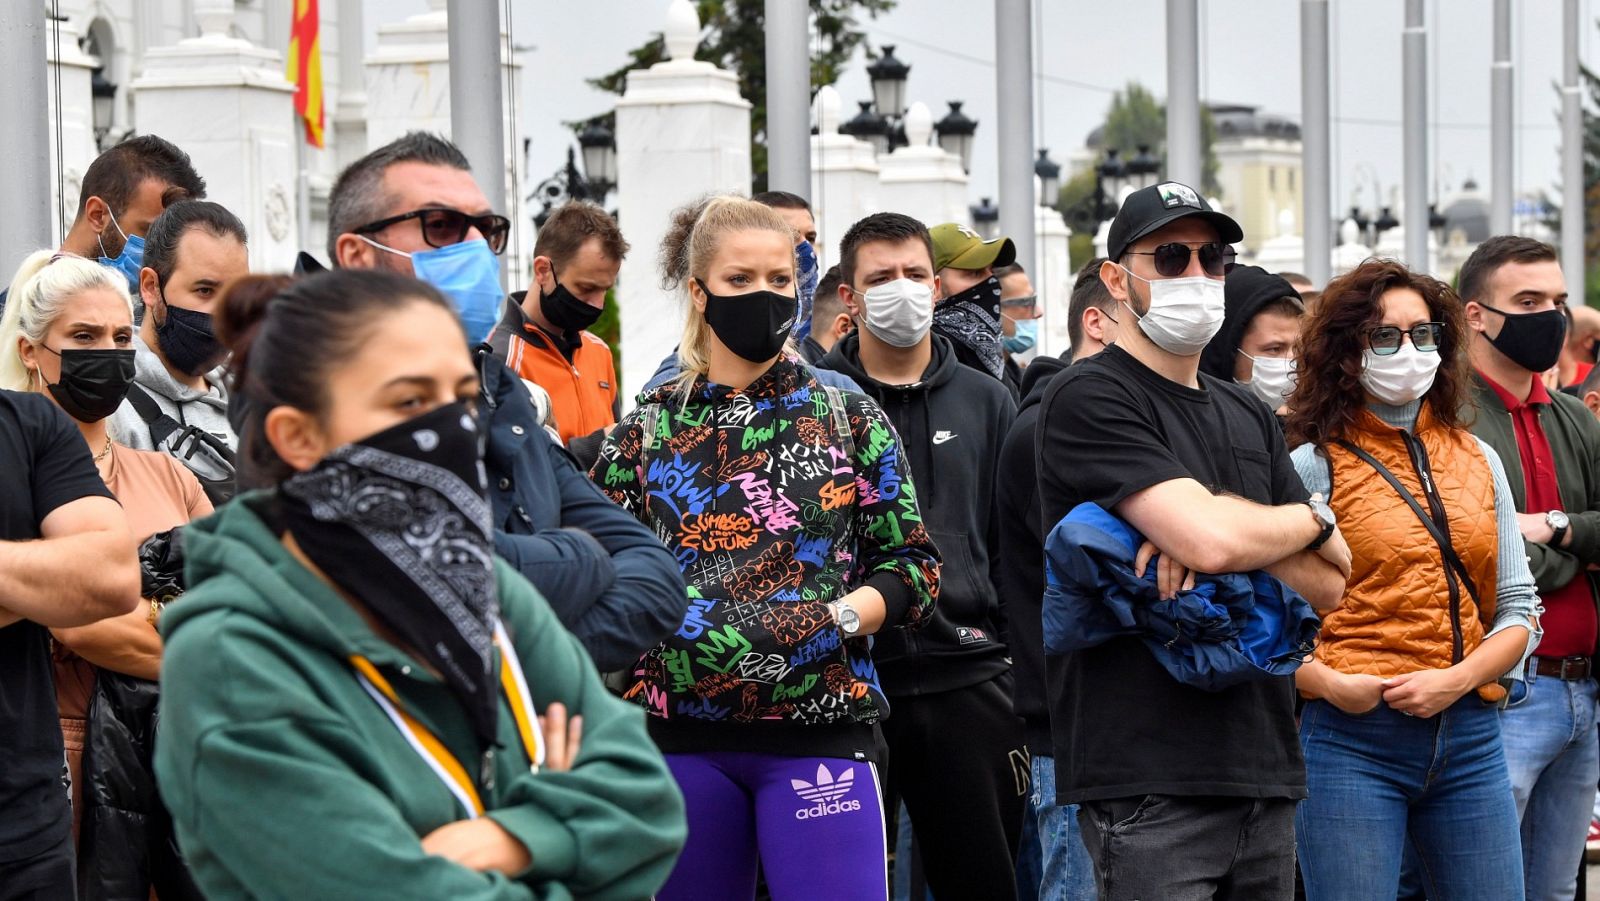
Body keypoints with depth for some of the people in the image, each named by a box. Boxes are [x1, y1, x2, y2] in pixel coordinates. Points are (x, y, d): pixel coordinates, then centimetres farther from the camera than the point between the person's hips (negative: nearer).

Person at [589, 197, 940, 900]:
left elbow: (915, 571, 5)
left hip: (820, 730, -1)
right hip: (681, 735, 2)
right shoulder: (647, 431, 9)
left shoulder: (852, 420, 7)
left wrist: (835, 619, -11)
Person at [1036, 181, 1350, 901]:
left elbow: (1328, 584, 8)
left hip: (1264, 765, 7)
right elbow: (1214, 539, -19)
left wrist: (1223, 528, -11)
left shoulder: (1247, 416, 18)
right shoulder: (1088, 399, -6)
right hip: (1148, 780, -7)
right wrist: (1312, 519, 1)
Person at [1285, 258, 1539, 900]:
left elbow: (1519, 607, 11)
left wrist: (1456, 679, -5)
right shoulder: (1314, 467, -2)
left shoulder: (1478, 461, 12)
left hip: (1470, 737, 5)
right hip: (1353, 739, -4)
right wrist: (1332, 684, -19)